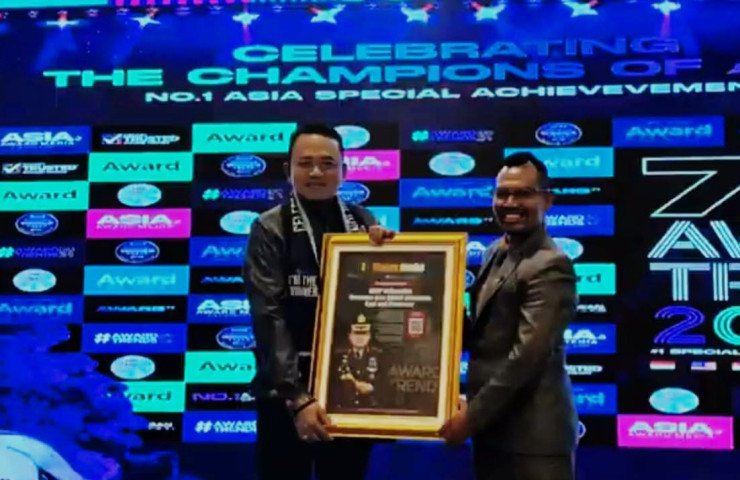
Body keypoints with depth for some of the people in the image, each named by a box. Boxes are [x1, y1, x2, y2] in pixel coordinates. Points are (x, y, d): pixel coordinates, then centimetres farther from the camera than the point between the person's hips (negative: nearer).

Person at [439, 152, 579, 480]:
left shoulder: (550, 266, -17)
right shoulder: (496, 252, 12)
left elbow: (527, 354, -22)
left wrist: (473, 413, -17)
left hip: (532, 431, -9)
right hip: (493, 423, 9)